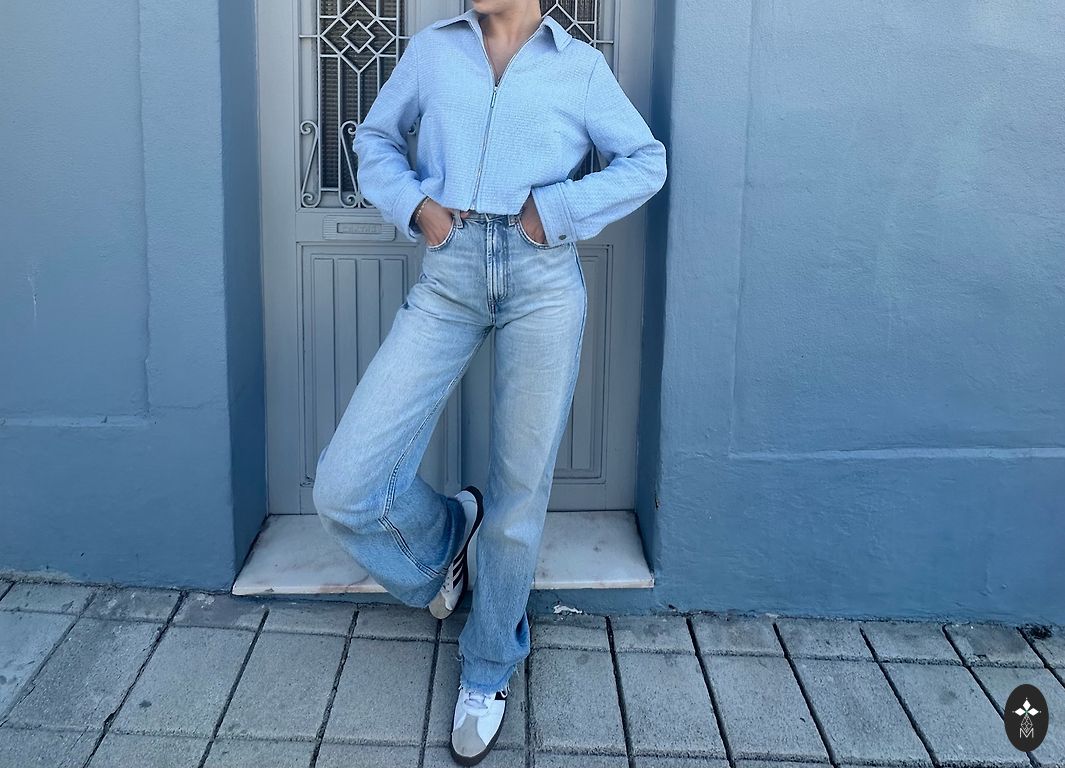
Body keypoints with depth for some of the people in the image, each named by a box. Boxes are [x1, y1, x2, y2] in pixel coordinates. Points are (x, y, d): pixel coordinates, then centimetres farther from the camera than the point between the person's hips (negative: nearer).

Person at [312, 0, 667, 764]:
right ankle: (446, 536, 25)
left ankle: (488, 671, 27)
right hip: (449, 276, 2)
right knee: (344, 487, -9)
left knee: (519, 494, 4)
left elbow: (647, 160, 11)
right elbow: (375, 137, 23)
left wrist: (558, 208, -4)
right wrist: (413, 203, 3)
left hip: (543, 279, -1)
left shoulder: (581, 65, 9)